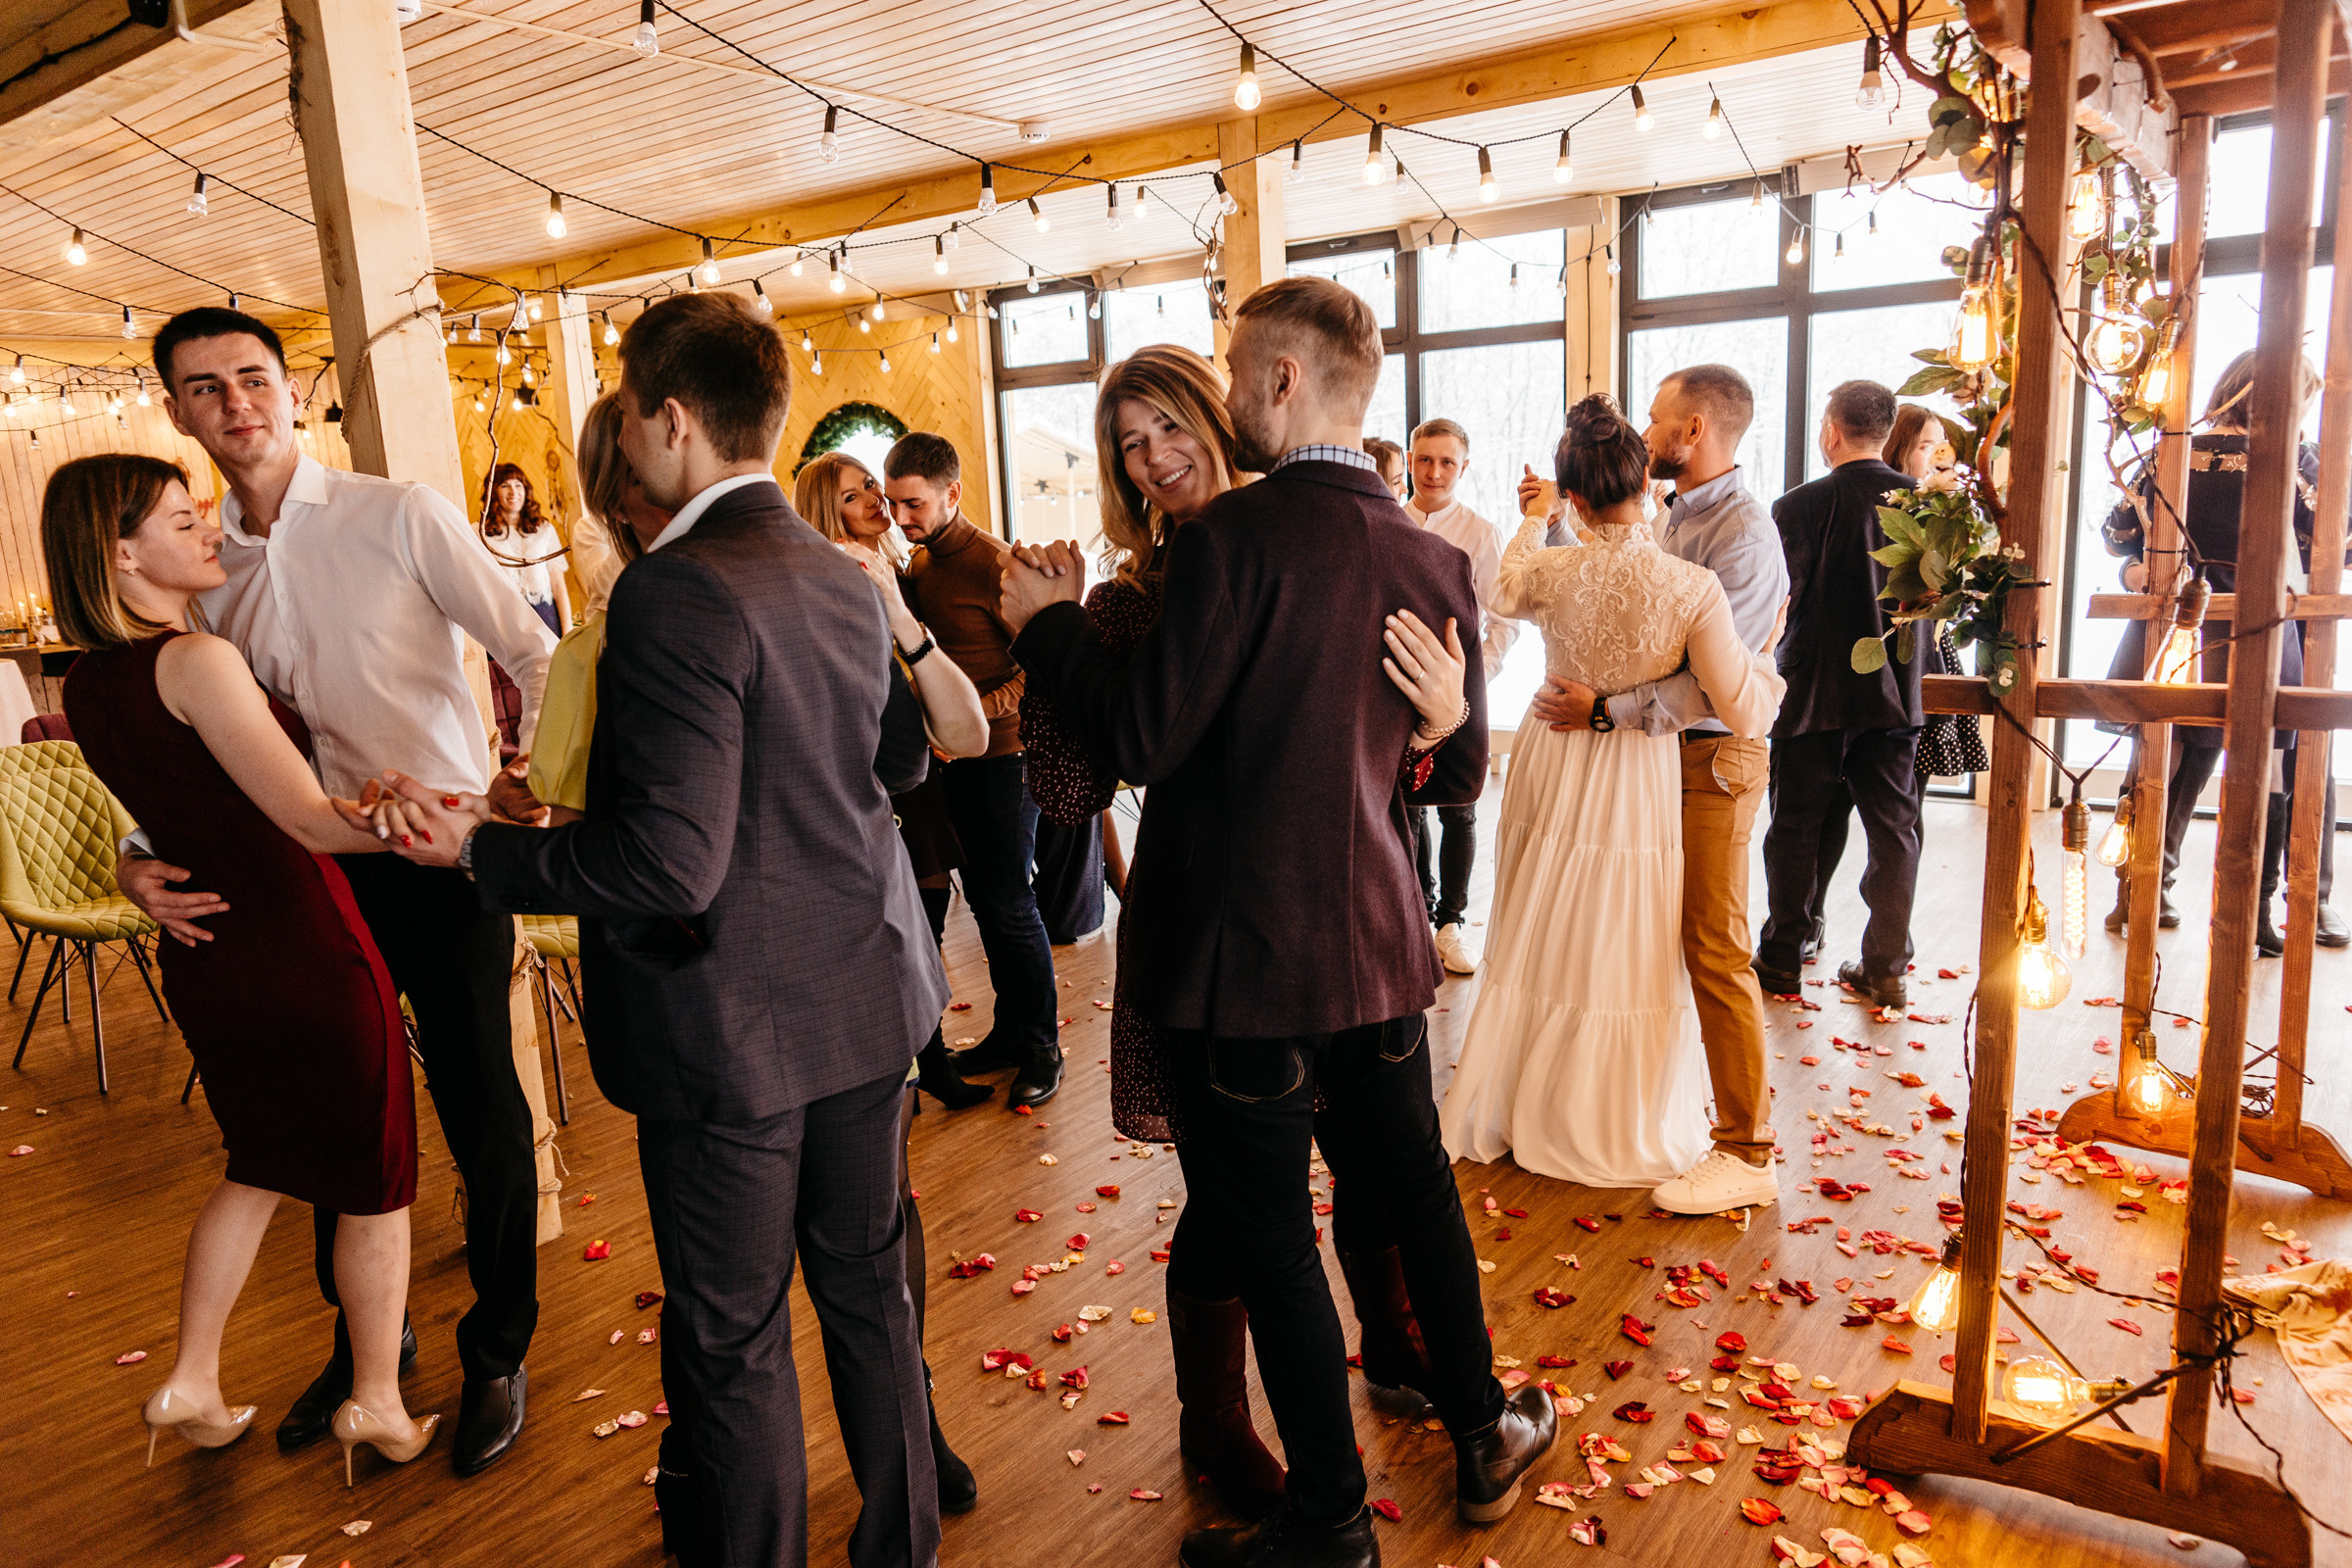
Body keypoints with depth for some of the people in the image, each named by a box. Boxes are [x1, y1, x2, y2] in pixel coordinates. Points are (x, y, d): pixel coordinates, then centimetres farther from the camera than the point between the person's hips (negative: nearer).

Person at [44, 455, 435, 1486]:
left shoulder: (87, 687, 4)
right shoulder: (198, 663, -22)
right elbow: (314, 823, -24)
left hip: (202, 960, 8)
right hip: (306, 957, -8)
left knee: (260, 1166, 27)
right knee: (373, 1183, 11)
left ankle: (191, 1387, 34)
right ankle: (376, 1404, 25)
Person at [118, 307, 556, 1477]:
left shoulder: (401, 516, -7)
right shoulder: (206, 568, 7)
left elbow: (533, 653, -10)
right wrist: (145, 857, -4)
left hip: (442, 856, -5)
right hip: (320, 868, 5)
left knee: (480, 1114, 4)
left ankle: (497, 1356, 27)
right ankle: (361, 1343, 40)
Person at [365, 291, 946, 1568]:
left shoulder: (675, 594, -21)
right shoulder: (842, 577, 4)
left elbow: (671, 865, -25)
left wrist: (479, 848, -12)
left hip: (732, 1030, -8)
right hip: (865, 1000, 8)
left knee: (733, 1346, 11)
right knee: (867, 1289, 22)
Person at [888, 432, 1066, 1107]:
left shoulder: (995, 564, -15)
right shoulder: (918, 566, 9)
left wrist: (972, 711, -23)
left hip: (1004, 754, -7)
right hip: (954, 756, 7)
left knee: (1010, 901, -3)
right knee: (983, 895, 13)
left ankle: (1043, 1045, 11)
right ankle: (1010, 1031, 26)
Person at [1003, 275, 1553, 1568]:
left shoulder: (1235, 535, -17)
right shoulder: (1435, 562, 4)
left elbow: (1142, 740, -18)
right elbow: (1456, 777, 10)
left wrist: (1046, 621, -6)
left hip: (1242, 952, -6)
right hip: (1376, 941, 7)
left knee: (1266, 1239, 10)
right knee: (1411, 1193, 23)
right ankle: (1481, 1437, 43)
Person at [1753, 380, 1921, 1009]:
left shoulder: (1800, 505, -14)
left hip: (1815, 694, -3)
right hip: (1896, 693, 3)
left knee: (1796, 829, 9)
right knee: (1893, 829, 11)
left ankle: (1781, 963, 18)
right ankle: (1885, 969, 15)